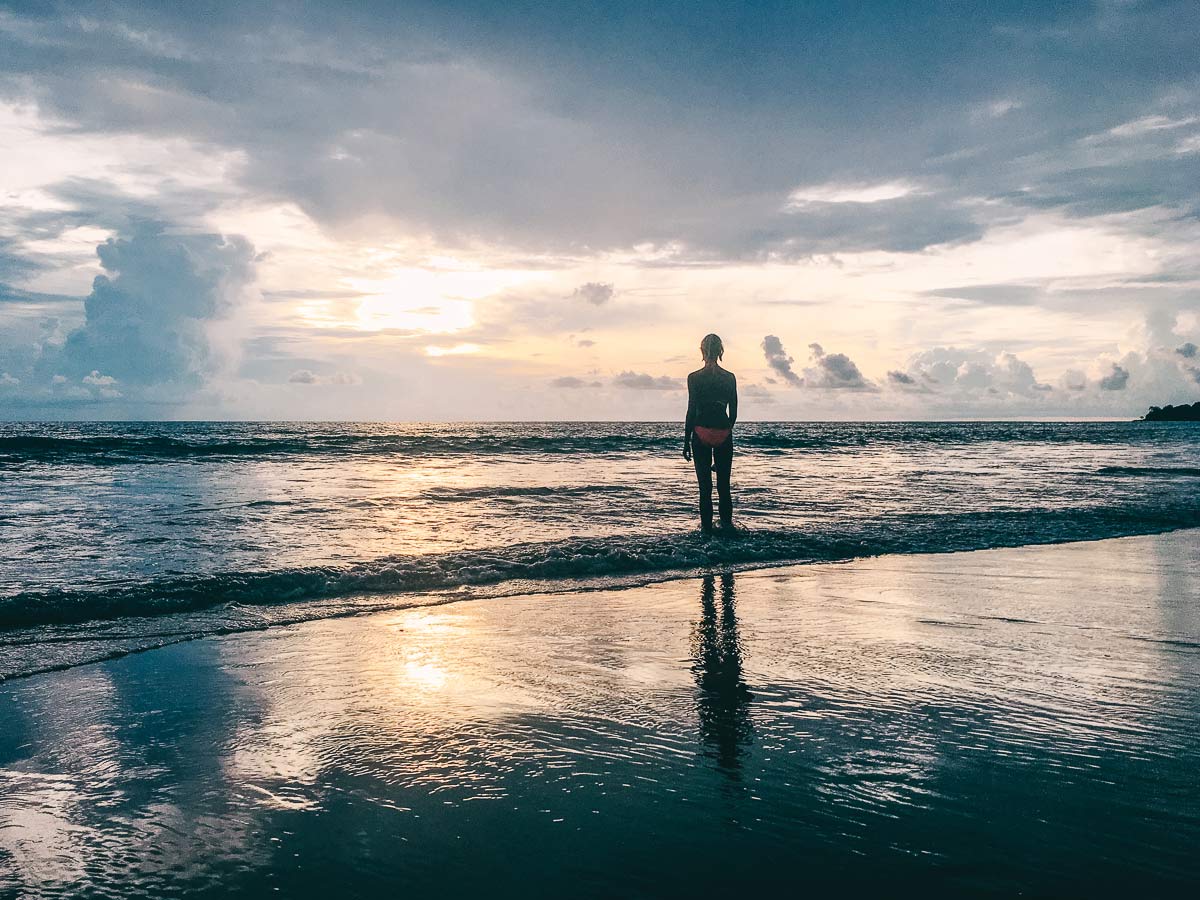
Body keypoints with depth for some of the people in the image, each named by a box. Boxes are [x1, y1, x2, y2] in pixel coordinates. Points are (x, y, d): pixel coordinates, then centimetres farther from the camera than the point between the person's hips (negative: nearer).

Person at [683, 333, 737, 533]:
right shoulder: (730, 378, 0)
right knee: (724, 482, 14)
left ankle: (706, 525, 7)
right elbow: (733, 413, 4)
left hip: (701, 435, -2)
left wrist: (686, 441, -1)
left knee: (705, 484, 4)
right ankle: (726, 522, 20)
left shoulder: (694, 378, -8)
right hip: (724, 434, 2)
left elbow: (691, 411, -7)